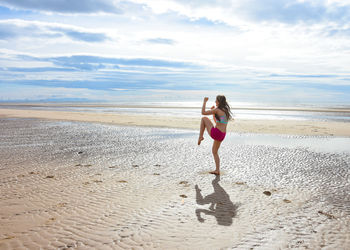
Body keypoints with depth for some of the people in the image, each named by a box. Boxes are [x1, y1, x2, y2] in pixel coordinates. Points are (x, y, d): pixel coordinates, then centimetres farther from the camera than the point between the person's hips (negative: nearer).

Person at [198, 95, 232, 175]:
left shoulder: (217, 110, -10)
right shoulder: (226, 111, 15)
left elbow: (203, 112, -6)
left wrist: (204, 102, 3)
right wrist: (213, 113, 24)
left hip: (215, 133, -8)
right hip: (222, 135, 8)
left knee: (204, 118, 11)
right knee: (214, 152, 23)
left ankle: (200, 137, 11)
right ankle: (217, 170, 20)